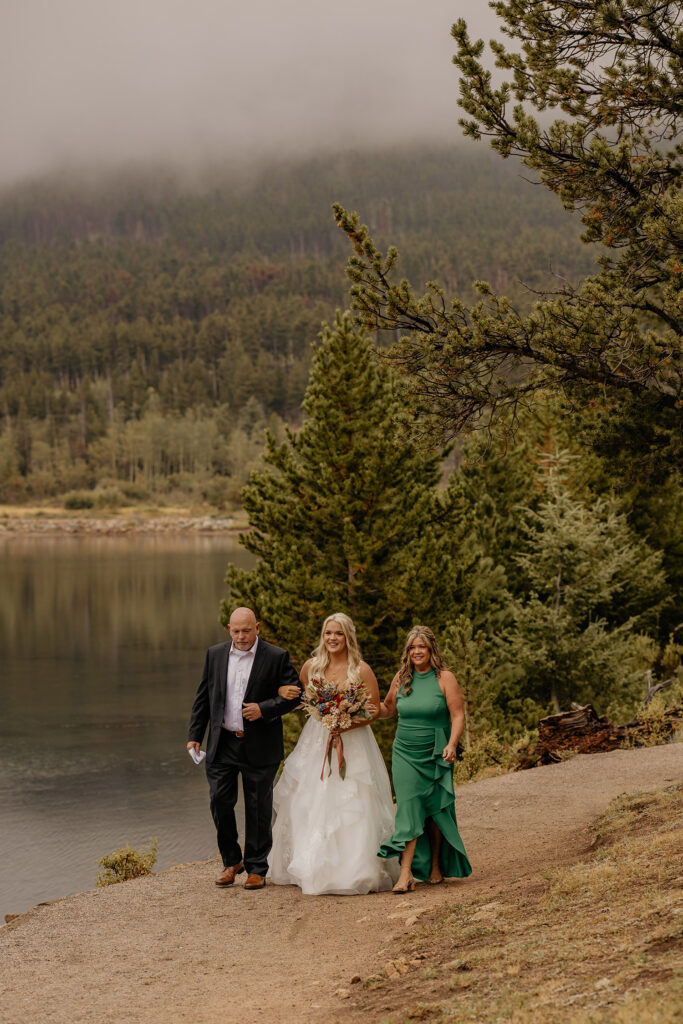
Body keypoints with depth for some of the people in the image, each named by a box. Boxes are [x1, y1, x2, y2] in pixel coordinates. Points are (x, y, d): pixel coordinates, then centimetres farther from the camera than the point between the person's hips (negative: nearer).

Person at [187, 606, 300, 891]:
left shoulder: (276, 657, -4)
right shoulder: (215, 655, 7)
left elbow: (294, 694, -4)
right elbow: (203, 697, 11)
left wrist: (264, 709, -18)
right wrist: (194, 735, 5)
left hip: (259, 747, -3)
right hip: (222, 744, 3)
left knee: (258, 808, 4)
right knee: (219, 801, 1)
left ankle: (256, 869, 15)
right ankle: (231, 861, 20)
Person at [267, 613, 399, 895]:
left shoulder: (361, 670, -5)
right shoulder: (311, 666, 5)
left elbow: (375, 710, -4)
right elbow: (297, 696, 20)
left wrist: (347, 725, -18)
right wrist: (284, 692, -4)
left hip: (352, 744, -3)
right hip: (316, 743, 4)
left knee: (352, 807, -8)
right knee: (312, 806, 3)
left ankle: (356, 870, 0)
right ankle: (314, 869, 13)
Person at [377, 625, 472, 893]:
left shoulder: (444, 678, -4)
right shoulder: (401, 678, 6)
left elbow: (457, 715, -7)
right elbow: (387, 709, 21)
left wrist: (452, 744, -21)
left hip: (435, 756, -2)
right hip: (405, 754, 2)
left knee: (435, 810, 7)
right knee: (408, 808, -9)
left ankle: (435, 865, 26)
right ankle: (406, 873, -14)